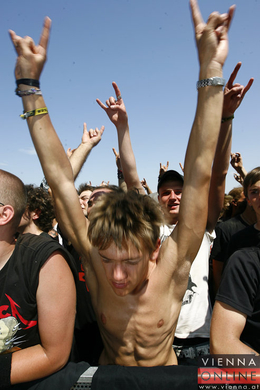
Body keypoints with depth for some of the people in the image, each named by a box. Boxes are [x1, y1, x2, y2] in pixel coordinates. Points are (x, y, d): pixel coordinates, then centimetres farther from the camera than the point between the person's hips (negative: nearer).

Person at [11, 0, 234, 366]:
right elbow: (60, 177, -25)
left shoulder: (172, 268, -25)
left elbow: (199, 176, -32)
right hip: (106, 370, 1)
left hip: (164, 373, 0)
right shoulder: (96, 258, -22)